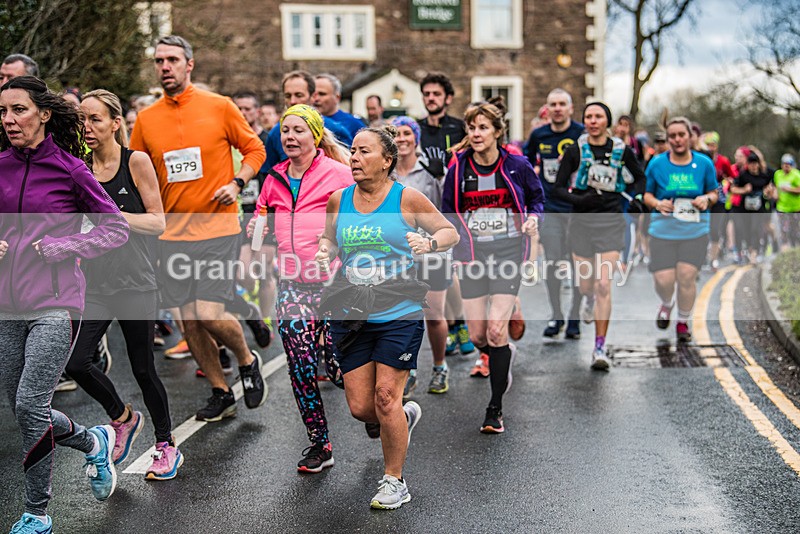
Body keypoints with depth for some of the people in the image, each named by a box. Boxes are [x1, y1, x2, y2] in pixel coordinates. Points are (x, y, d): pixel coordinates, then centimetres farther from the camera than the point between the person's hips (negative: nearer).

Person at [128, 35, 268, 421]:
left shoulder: (219, 107, -2)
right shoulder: (146, 119, 7)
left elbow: (254, 149, 7)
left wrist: (237, 183, -9)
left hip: (217, 227, -4)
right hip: (173, 233, 4)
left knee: (209, 314, -13)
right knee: (189, 320, 5)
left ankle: (248, 361, 17)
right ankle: (221, 393, 23)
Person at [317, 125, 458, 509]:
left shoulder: (407, 199, -4)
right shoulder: (338, 200, 6)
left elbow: (450, 232, 5)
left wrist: (429, 242, -16)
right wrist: (325, 252, 0)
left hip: (399, 315, -4)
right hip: (351, 316, 4)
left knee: (386, 398, -7)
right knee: (359, 407, 3)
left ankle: (394, 481, 13)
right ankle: (405, 418, 38)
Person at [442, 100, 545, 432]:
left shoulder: (517, 165, -2)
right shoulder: (458, 168, 2)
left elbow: (537, 196, 15)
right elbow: (448, 210, 14)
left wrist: (534, 218, -5)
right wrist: (455, 244, 0)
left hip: (508, 251, -2)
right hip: (472, 254, 2)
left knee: (497, 330, -12)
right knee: (477, 335, 0)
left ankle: (495, 409, 1)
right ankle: (502, 357, 39)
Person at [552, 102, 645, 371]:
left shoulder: (621, 150, 2)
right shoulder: (575, 151, -1)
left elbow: (640, 178, 19)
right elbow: (558, 189, -1)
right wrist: (579, 199, -18)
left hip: (611, 222, -1)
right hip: (582, 222, 1)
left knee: (604, 286, -10)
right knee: (586, 284, 9)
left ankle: (600, 349, -5)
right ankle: (588, 298, 50)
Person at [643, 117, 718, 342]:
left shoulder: (704, 163, 2)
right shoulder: (657, 163, -1)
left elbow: (714, 192, 12)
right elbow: (646, 194, 8)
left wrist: (707, 199, -11)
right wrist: (657, 204, -13)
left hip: (695, 231, 0)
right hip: (663, 231, 0)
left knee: (687, 277, -5)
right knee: (663, 279, -6)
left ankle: (683, 322, 18)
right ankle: (667, 304, 31)